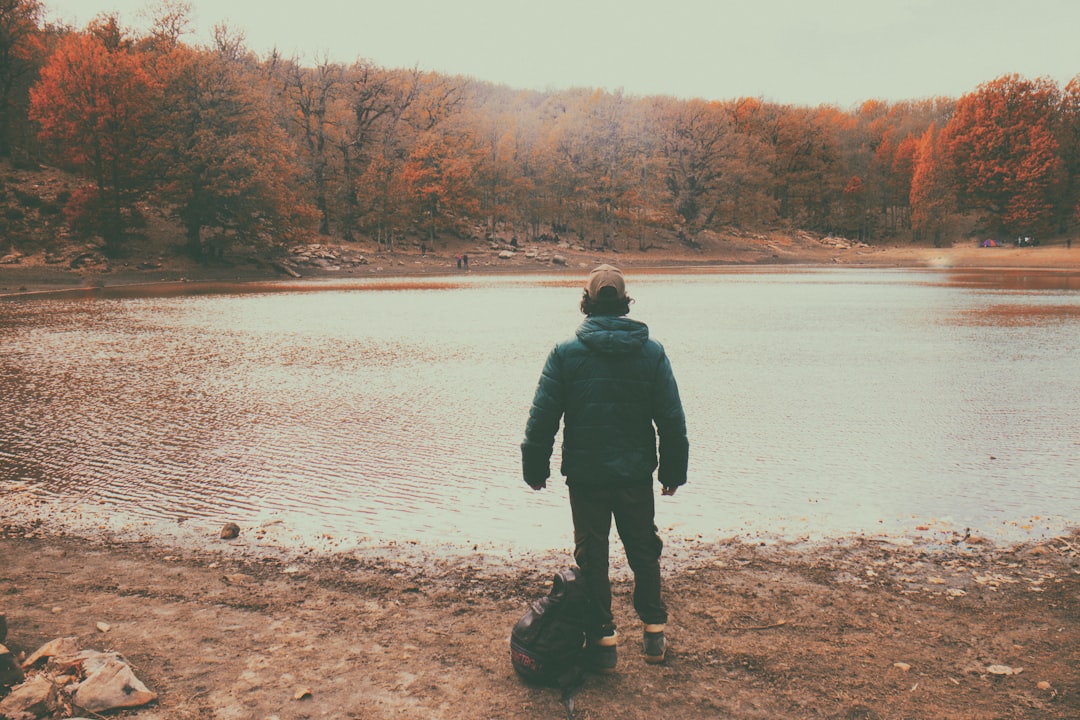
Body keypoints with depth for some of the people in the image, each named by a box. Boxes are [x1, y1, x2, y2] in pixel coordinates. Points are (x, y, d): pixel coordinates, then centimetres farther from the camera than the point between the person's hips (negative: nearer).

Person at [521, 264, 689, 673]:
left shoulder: (565, 353, -8)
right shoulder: (652, 352, -2)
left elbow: (542, 419, -6)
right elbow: (672, 420, 0)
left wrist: (535, 468, 4)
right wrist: (673, 471, 10)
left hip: (585, 474, -2)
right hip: (637, 474, 2)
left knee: (592, 557, 9)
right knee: (644, 551, 18)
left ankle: (603, 640, 15)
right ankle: (654, 632, 25)